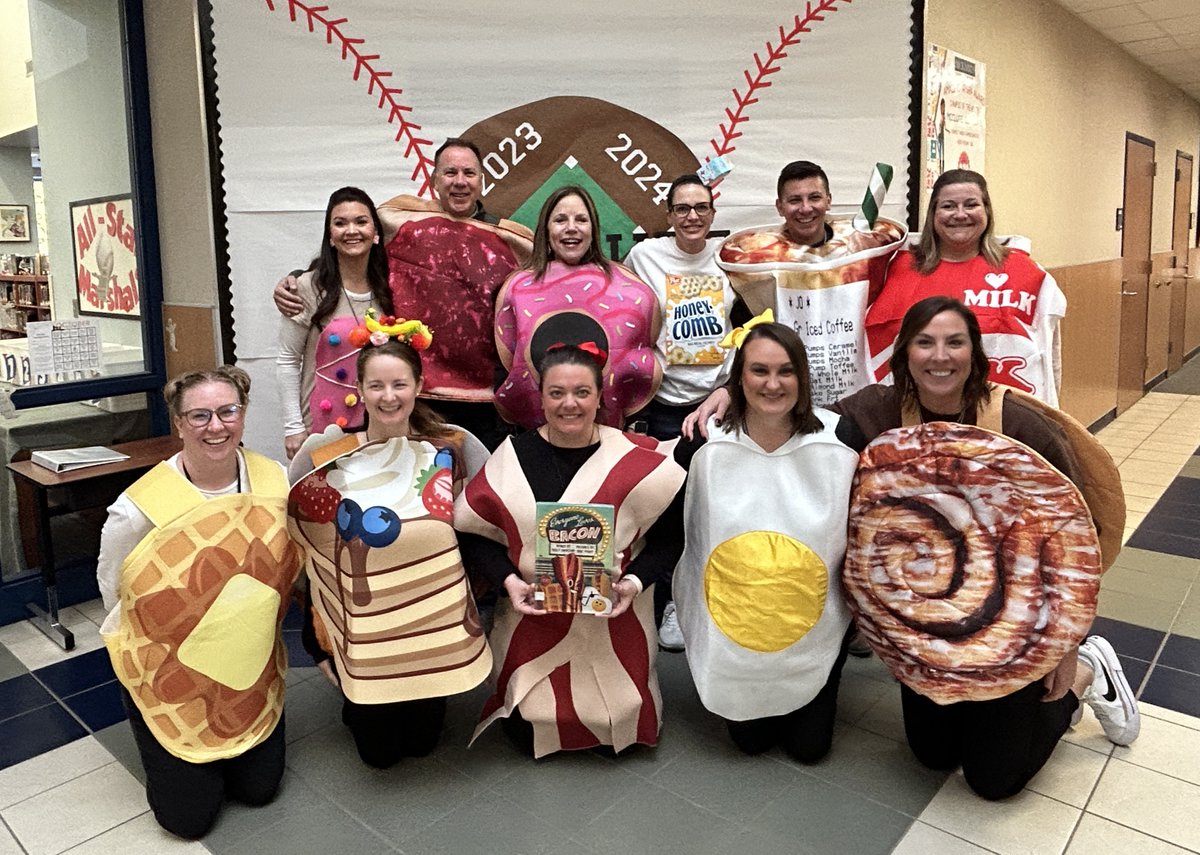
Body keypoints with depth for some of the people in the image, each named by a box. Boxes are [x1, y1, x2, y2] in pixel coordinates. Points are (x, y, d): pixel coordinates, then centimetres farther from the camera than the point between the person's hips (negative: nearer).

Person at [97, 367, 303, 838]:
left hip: (251, 667, 3)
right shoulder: (139, 508, -24)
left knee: (259, 789, 14)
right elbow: (114, 594, -8)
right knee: (188, 816, 7)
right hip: (168, 673, -3)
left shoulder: (276, 482, -14)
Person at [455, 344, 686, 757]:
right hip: (534, 621, 1)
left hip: (614, 625, 0)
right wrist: (509, 580, -14)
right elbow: (474, 533, 0)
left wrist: (635, 582, -17)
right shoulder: (512, 456, -6)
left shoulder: (637, 460, -10)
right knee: (528, 735, 4)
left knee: (622, 730, 4)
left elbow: (669, 535, -4)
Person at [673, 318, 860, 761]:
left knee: (809, 745, 13)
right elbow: (679, 533, -5)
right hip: (734, 627, 0)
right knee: (751, 740, 14)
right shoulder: (707, 444, -14)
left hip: (815, 625, 0)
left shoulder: (837, 438, -14)